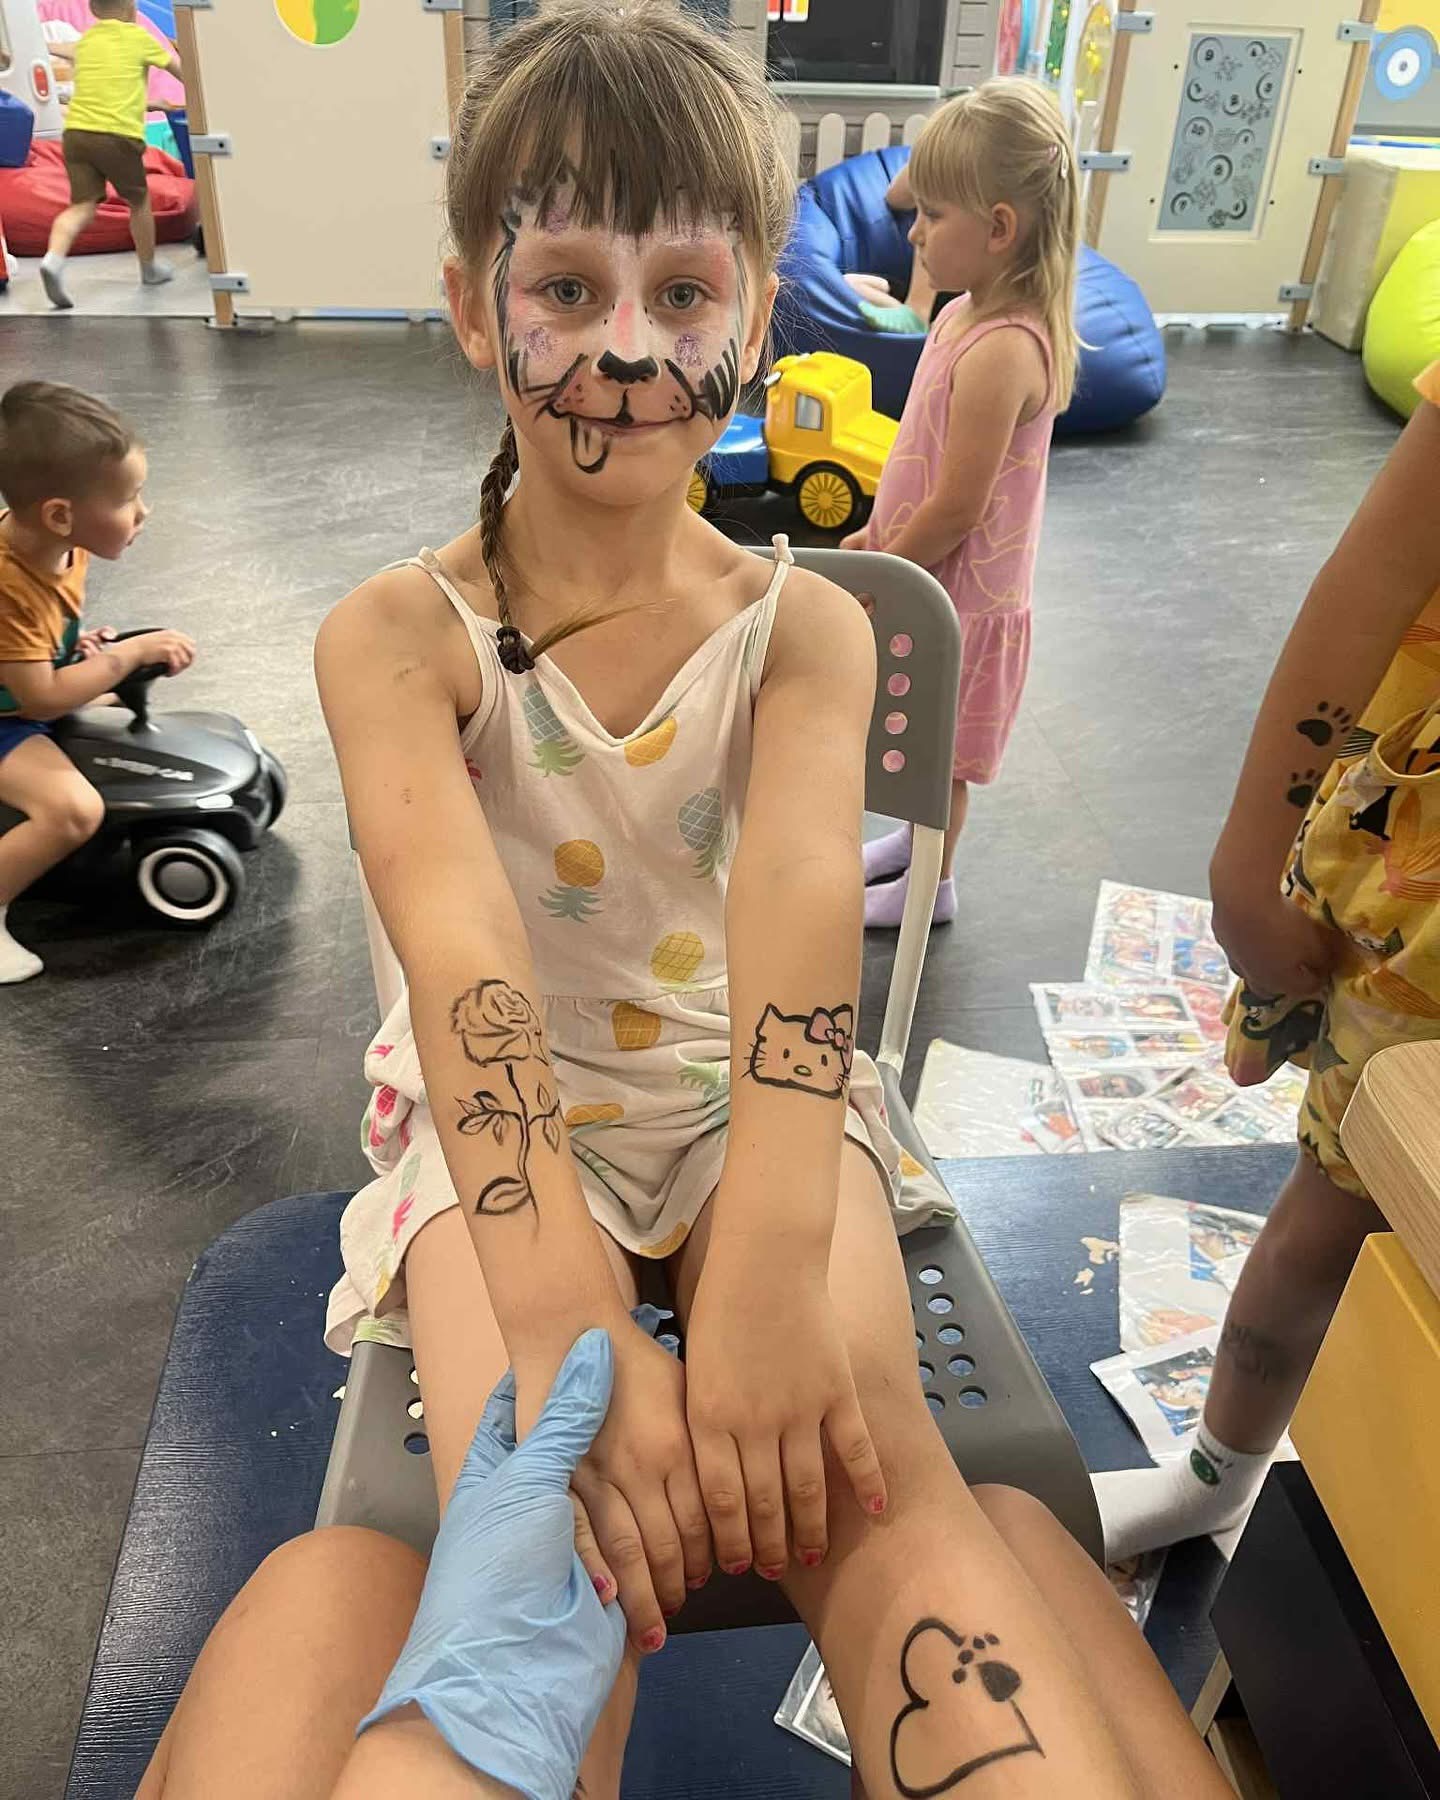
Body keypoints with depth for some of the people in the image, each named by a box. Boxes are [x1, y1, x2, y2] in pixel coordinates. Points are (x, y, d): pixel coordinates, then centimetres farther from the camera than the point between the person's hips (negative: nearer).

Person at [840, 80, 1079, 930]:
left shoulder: (998, 352, -29)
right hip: (932, 580, 9)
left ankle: (931, 882, 30)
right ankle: (920, 837, 46)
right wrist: (877, 534, 11)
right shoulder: (966, 315, 1)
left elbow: (957, 508, -27)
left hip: (961, 595, -9)